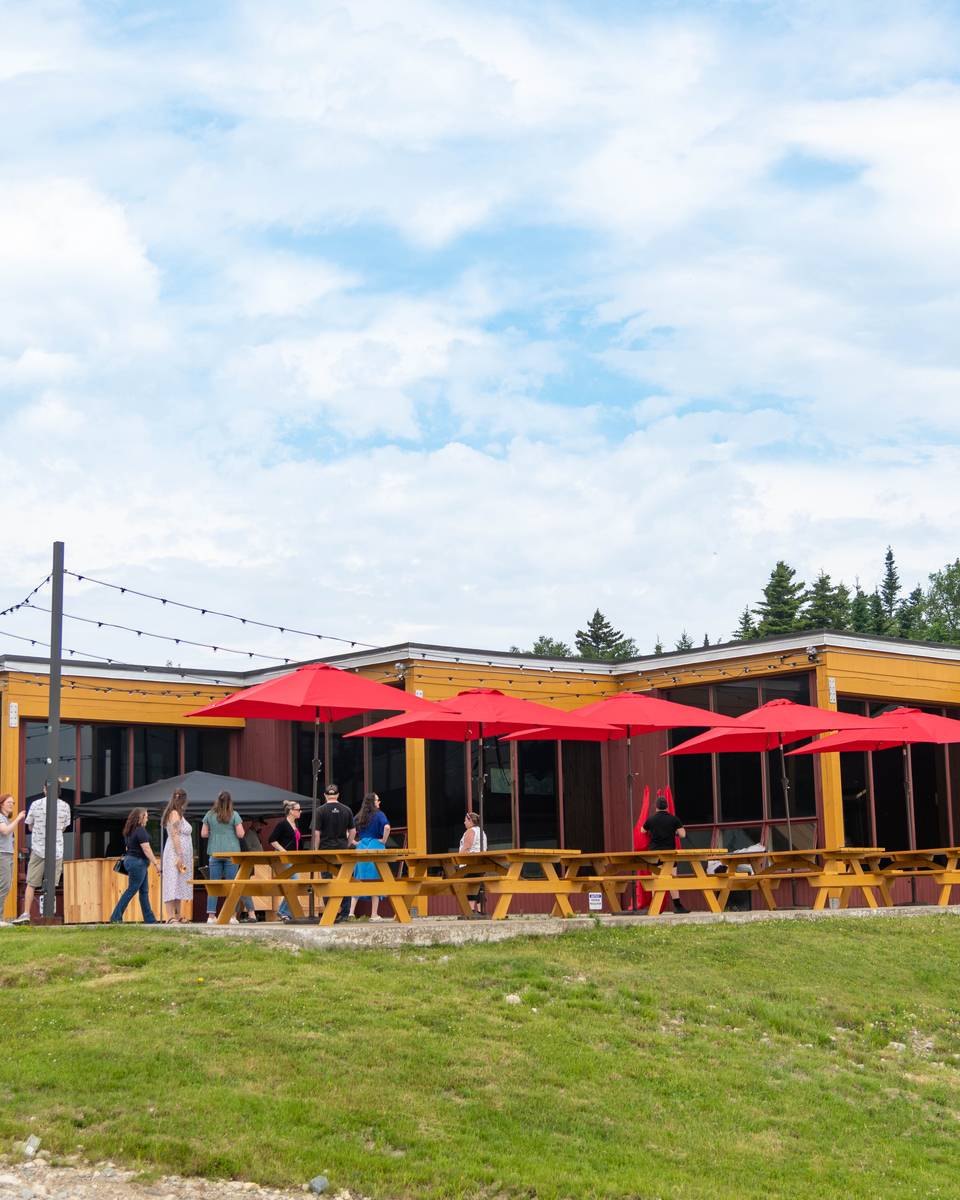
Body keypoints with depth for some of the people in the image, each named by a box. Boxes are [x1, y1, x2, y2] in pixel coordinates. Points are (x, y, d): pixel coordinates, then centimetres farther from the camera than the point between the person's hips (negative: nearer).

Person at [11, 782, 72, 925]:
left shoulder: (36, 805, -3)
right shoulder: (65, 806, 0)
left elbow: (30, 827, 8)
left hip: (38, 849, -1)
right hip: (57, 850, 1)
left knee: (31, 884, 6)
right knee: (51, 885, 6)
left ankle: (26, 913, -1)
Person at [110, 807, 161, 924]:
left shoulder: (129, 831, 14)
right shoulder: (140, 831, -15)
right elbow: (146, 849, -19)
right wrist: (156, 863, -17)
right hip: (138, 862, -10)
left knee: (144, 891, 10)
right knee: (131, 891, -5)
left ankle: (149, 919, 10)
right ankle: (115, 918, -5)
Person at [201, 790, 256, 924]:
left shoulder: (209, 815, 4)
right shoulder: (234, 815, -3)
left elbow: (203, 834, 6)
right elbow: (240, 834, -6)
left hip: (215, 853, 2)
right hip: (231, 852, -2)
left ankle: (211, 915, 0)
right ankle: (231, 916, -3)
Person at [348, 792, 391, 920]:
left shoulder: (358, 817, 12)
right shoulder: (379, 814, -4)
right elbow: (387, 827, -21)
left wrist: (354, 842, 13)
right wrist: (383, 841, -9)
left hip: (361, 848, 5)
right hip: (375, 848, -5)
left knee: (358, 881, 9)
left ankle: (351, 912, 4)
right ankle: (374, 914, 2)